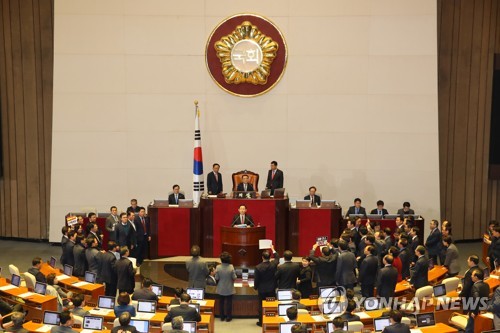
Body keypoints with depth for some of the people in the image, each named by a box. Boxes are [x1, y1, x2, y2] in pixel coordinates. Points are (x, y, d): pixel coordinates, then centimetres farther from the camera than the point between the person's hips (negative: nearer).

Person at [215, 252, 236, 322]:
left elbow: (217, 278, -9)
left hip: (221, 289, 2)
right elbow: (234, 278, -13)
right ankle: (228, 317, 18)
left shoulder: (218, 267, -17)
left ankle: (222, 317, 25)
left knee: (221, 302, 16)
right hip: (229, 289, -1)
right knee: (229, 302, 12)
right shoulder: (231, 267, -20)